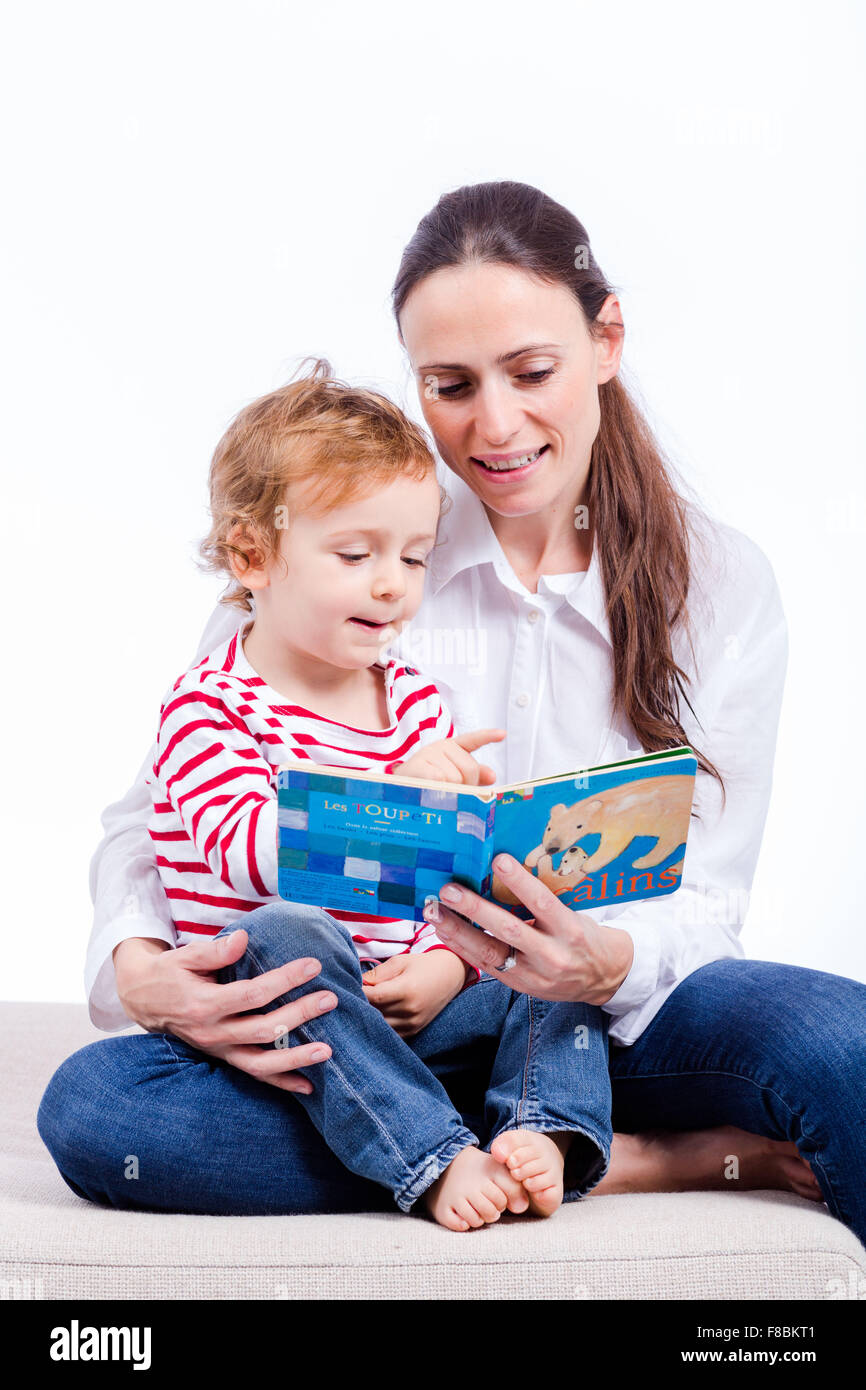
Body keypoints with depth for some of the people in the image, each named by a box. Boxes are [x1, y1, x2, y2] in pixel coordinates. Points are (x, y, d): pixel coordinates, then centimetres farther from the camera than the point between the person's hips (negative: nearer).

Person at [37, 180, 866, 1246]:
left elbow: (707, 904, -3)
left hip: (604, 1014, -2)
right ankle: (661, 1162, -23)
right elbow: (157, 812, -2)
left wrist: (612, 962, -28)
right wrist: (139, 967, -24)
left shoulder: (724, 585, 1)